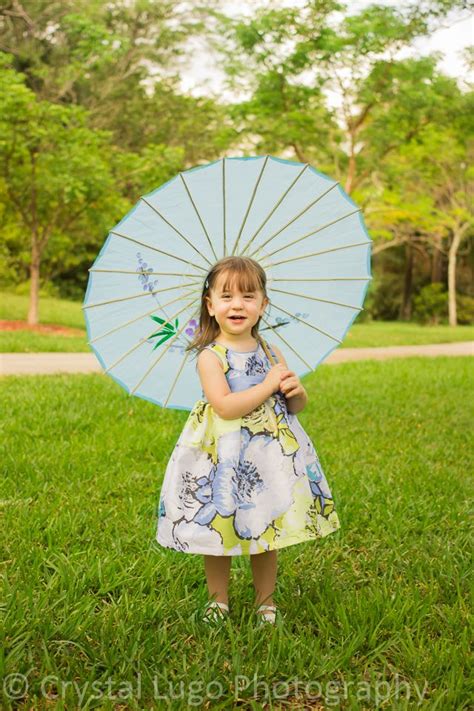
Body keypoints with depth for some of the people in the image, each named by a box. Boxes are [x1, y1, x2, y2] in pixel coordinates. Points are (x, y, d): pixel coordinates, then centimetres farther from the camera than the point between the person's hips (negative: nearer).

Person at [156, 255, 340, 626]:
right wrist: (268, 385, -20)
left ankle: (266, 602, 29)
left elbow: (297, 405, 12)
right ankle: (218, 601, 27)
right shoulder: (210, 356, -10)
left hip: (269, 454, 4)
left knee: (266, 531, 13)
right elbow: (225, 406, -24)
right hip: (223, 459, -4)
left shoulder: (271, 353, 5)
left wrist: (297, 391, -11)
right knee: (218, 530, 8)